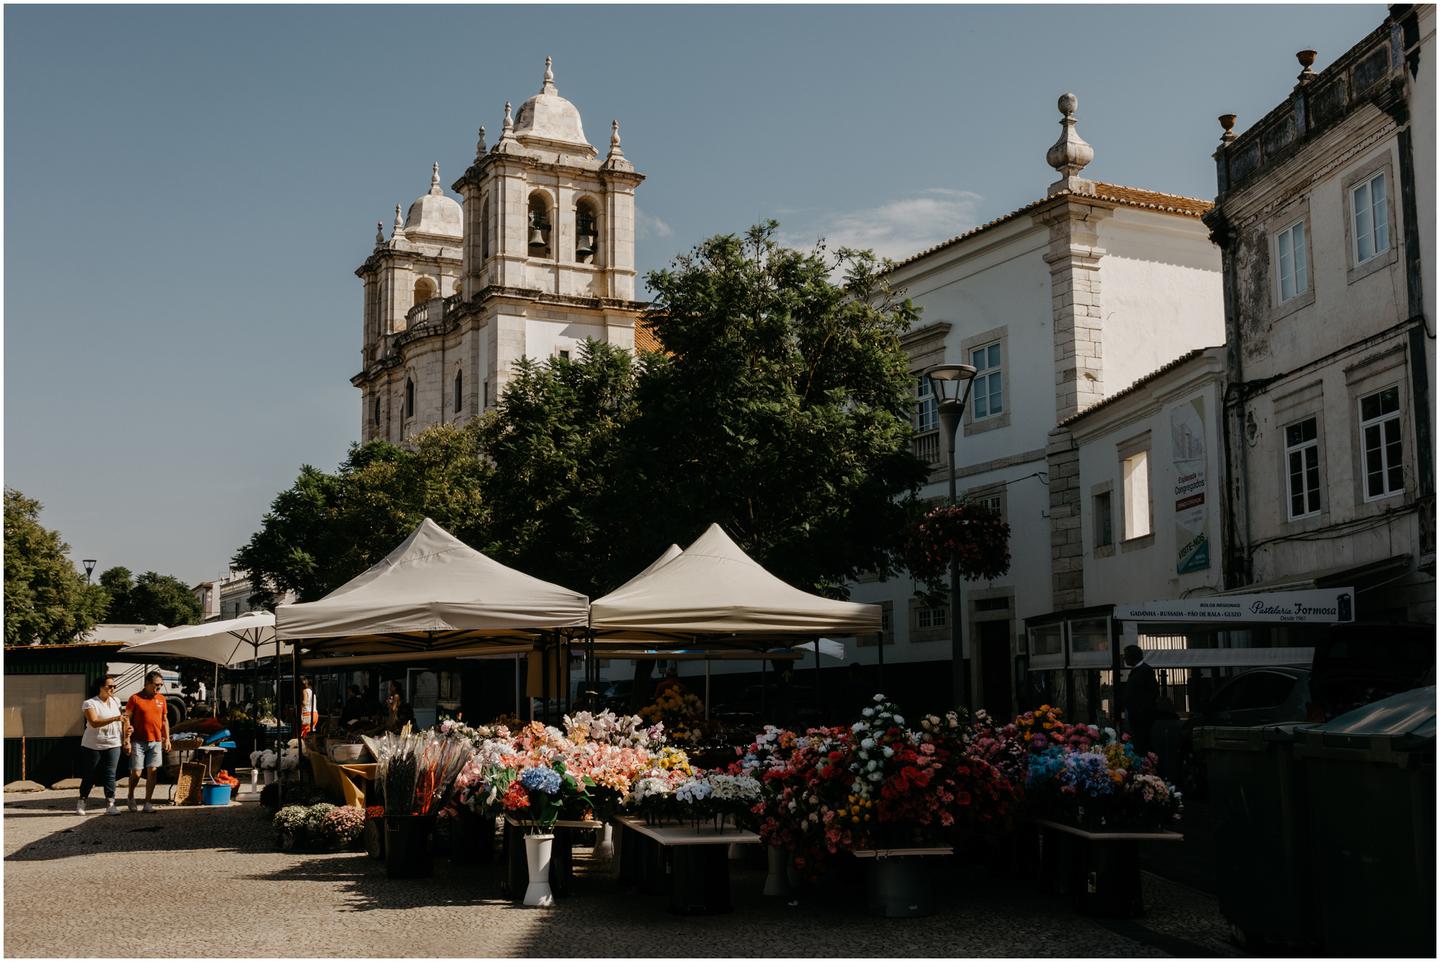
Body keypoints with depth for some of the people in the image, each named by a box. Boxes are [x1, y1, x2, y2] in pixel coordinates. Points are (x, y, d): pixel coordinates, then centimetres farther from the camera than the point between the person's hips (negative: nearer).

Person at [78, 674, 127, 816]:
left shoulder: (116, 701, 9)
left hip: (113, 745, 4)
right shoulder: (90, 703, -9)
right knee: (89, 776, 5)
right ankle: (81, 802, 21)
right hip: (92, 746, -4)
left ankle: (110, 804, -4)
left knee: (110, 775, -3)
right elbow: (94, 722, -23)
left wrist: (124, 736, 15)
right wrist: (114, 719, -33)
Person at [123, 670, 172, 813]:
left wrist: (167, 739, 12)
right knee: (136, 772, -2)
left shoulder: (161, 699, 11)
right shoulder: (135, 698, -4)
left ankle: (148, 803, 4)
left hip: (156, 742, 4)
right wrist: (127, 741, -10)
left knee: (152, 771, -1)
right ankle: (130, 797, 23)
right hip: (138, 742, -4)